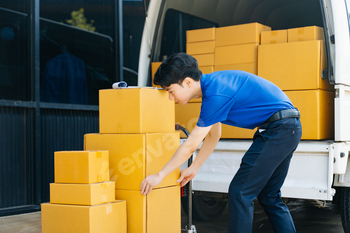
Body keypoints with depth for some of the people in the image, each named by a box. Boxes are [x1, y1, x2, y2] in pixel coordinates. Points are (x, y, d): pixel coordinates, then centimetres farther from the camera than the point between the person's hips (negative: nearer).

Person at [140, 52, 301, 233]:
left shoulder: (216, 95, -21)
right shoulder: (211, 83, 9)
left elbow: (190, 145, -15)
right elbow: (213, 135, 19)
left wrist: (160, 175, -6)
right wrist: (193, 169, 23)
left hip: (278, 128, -10)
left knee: (240, 192, -6)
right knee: (269, 196, 16)